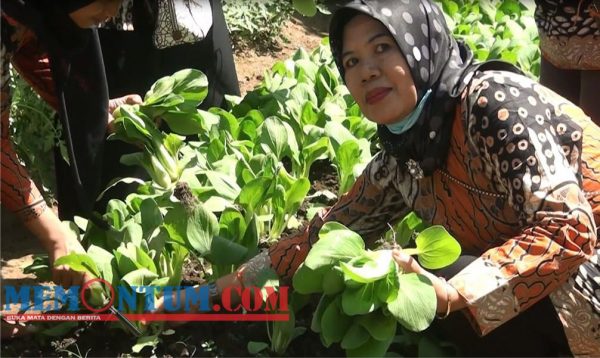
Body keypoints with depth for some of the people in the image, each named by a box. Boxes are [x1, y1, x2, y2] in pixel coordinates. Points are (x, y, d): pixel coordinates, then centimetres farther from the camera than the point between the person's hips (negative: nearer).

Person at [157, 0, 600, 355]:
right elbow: (327, 234, 6)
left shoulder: (492, 102, -22)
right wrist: (218, 289, 4)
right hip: (542, 295, 7)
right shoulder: (402, 159, 0)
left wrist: (454, 292, -36)